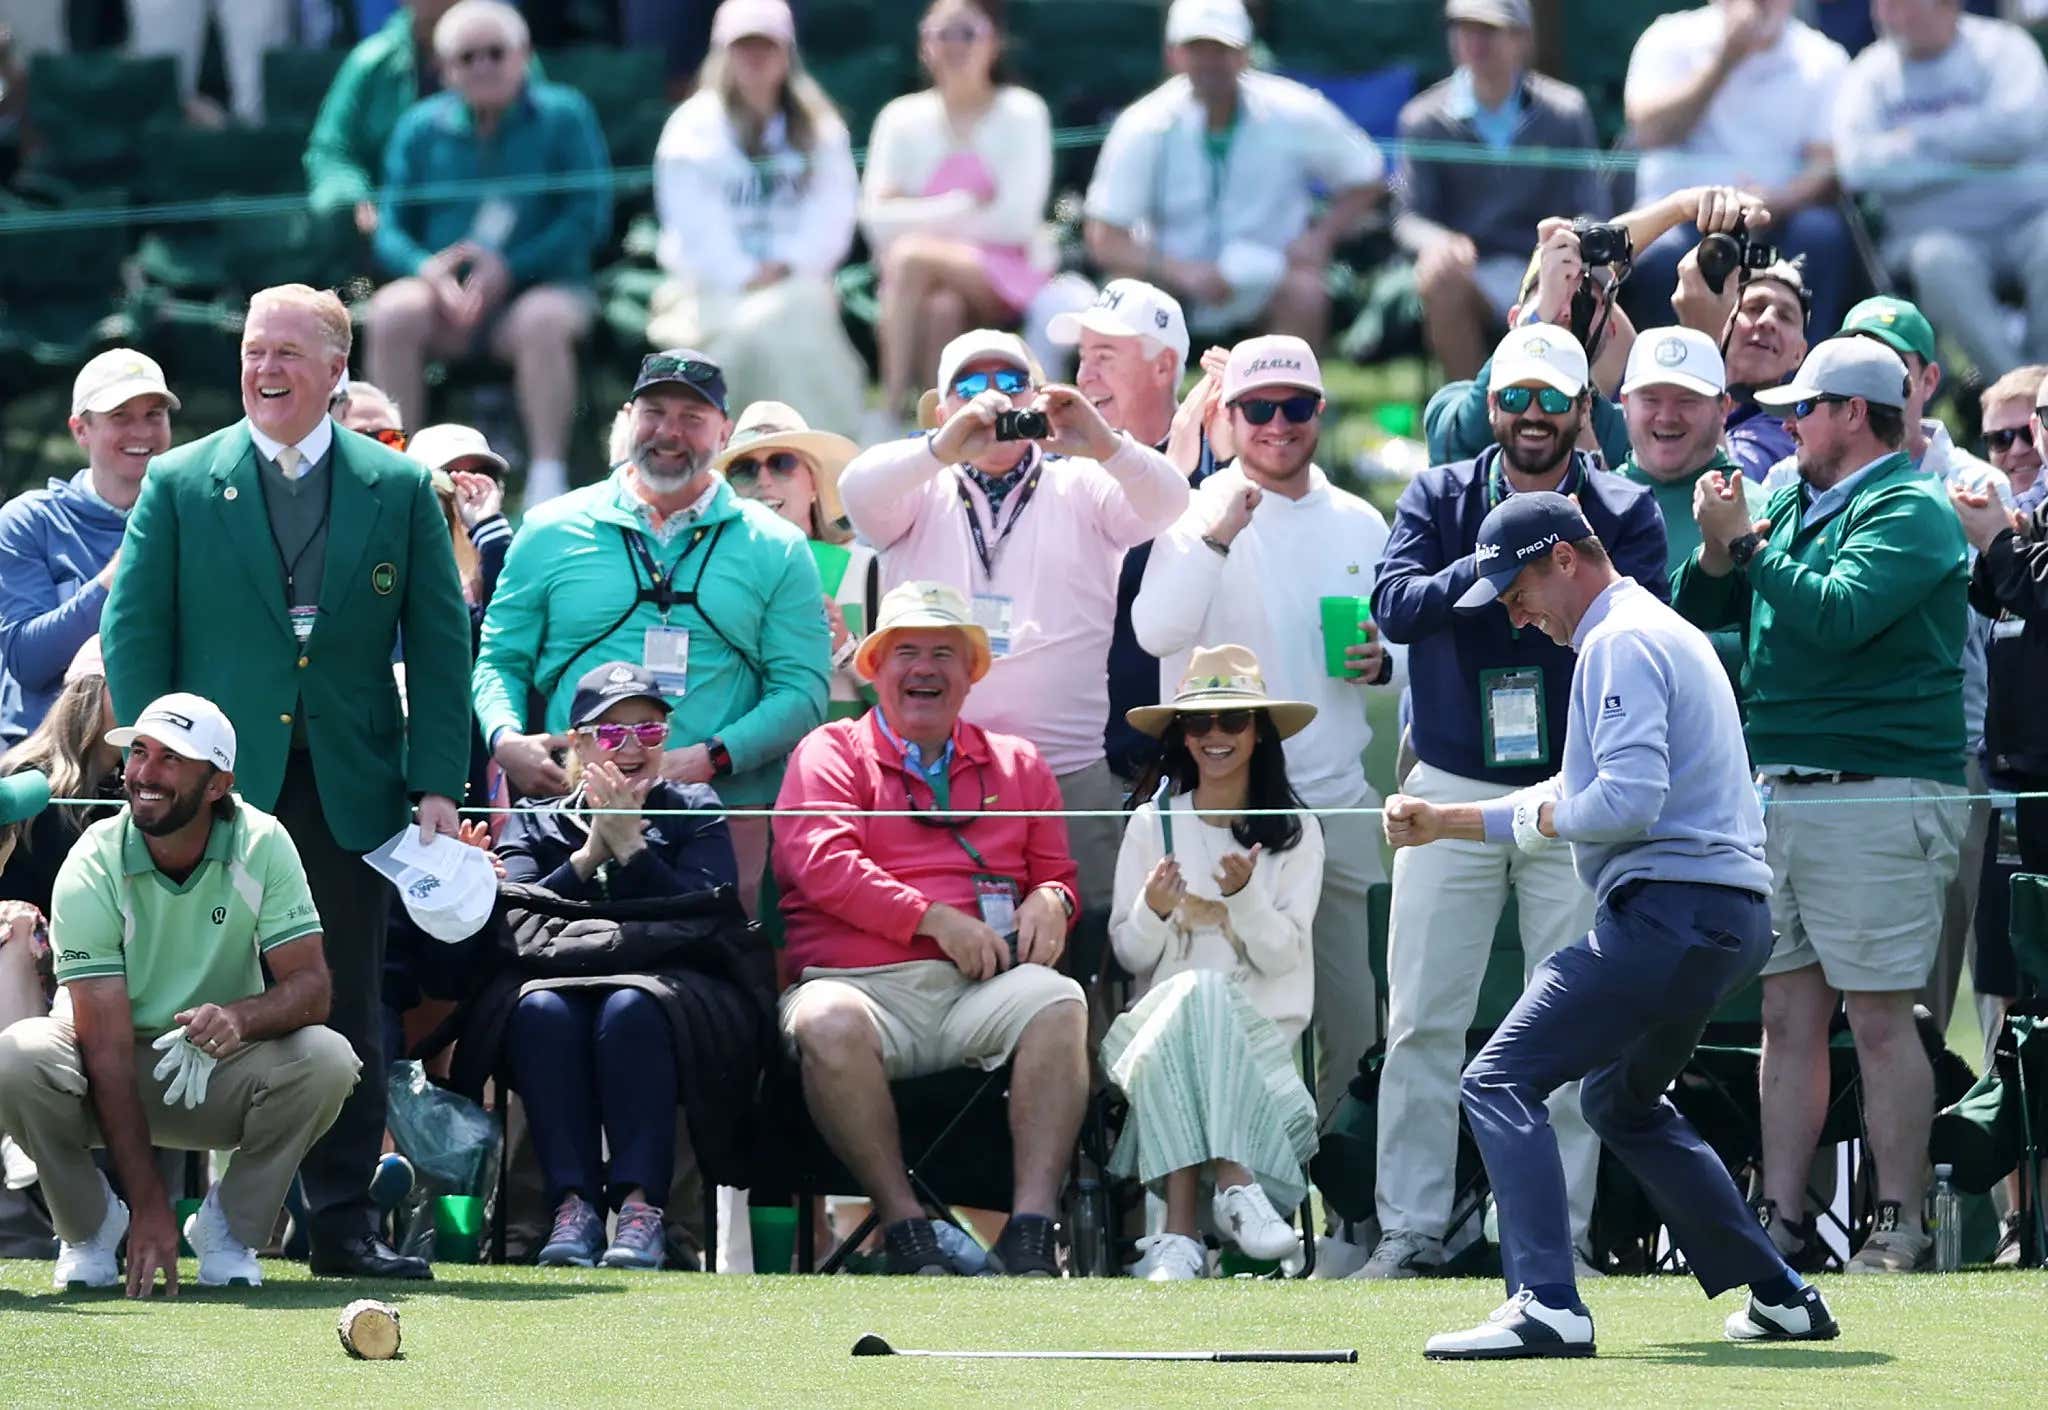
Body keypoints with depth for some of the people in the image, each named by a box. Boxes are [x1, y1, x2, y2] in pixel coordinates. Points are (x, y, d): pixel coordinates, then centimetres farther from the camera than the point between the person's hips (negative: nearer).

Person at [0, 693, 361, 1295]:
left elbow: (312, 986, -17)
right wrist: (149, 1208, -31)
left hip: (219, 1073, 1)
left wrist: (239, 1015, -43)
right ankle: (91, 1228, -5)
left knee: (324, 1058, -28)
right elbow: (110, 1049, -25)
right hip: (110, 1079, -1)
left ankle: (228, 1228, -5)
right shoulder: (93, 868, -21)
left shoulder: (262, 845, -14)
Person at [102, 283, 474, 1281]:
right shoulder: (180, 485, 5)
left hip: (350, 788, 1)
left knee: (347, 1009, 2)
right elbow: (133, 632, 3)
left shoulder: (398, 490, 7)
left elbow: (441, 643, 7)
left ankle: (342, 1223, 7)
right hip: (218, 788, -1)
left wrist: (438, 782, -1)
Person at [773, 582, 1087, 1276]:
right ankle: (903, 1224, -28)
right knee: (826, 1024, -38)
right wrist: (935, 919, -12)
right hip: (861, 981, -2)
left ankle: (1032, 1228, -36)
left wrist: (1049, 902, 0)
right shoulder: (831, 753, 14)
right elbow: (822, 865, -3)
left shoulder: (1014, 764, 25)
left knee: (1057, 1001, -32)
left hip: (981, 988, 2)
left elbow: (1056, 874, 27)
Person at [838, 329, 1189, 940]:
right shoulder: (923, 494, 12)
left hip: (1072, 773, 0)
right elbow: (858, 489, -8)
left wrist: (1104, 445, -26)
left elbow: (1167, 502, -5)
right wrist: (944, 448, -27)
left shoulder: (1080, 486, 12)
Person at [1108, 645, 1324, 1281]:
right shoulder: (1151, 823, 12)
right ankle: (1234, 1183, -44)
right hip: (1161, 1010, 1)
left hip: (1261, 1024, -1)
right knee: (1194, 990, -37)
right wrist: (1152, 911, -12)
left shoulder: (1295, 832, 9)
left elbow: (1281, 956, -1)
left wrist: (1246, 898, -19)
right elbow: (1130, 955, 9)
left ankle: (1180, 1233, -44)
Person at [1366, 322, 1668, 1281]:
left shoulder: (1624, 513, 4)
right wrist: (1494, 564, -22)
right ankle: (1410, 1231, 2)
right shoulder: (1439, 499, 6)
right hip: (1452, 791, 1)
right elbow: (1394, 606, -9)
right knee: (1423, 1021, -2)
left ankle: (1560, 1232, 5)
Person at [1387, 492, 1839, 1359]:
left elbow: (1626, 800, -22)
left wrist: (1541, 817, -4)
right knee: (1622, 1101, 29)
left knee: (1501, 1082, -13)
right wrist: (1444, 824, 23)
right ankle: (1779, 1298, 27)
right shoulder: (1665, 633, 24)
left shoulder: (1619, 643, -9)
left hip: (1670, 912, -11)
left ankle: (1546, 1307, -28)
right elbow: (1580, 799, 29)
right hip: (1734, 921, 11)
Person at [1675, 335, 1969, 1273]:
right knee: (1788, 1013, 7)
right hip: (1781, 796, 8)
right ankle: (1782, 1220, 8)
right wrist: (1719, 553, -2)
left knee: (1879, 1019, -7)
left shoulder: (1909, 512, -7)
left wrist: (1747, 544, -14)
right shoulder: (1796, 509, 18)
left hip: (1878, 797, -8)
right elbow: (1699, 614, 18)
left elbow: (1838, 614, -23)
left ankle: (1899, 1224, -3)